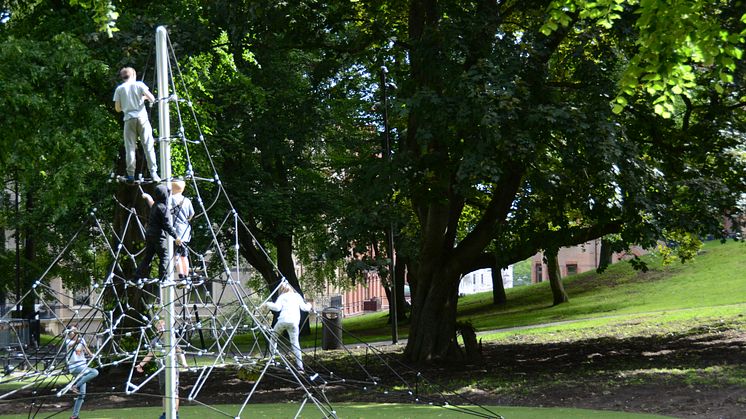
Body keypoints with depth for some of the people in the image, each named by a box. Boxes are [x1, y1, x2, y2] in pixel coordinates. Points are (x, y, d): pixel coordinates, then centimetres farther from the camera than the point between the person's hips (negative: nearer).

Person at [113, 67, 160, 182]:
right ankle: (153, 173, -7)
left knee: (130, 147, 2)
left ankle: (131, 174, -5)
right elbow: (152, 99, -3)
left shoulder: (119, 89, 8)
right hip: (142, 118, -1)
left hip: (129, 119, 1)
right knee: (148, 146, -1)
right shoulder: (139, 84, 5)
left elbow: (117, 108, 8)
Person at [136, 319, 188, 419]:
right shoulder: (154, 340, 9)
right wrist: (141, 364, 25)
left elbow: (179, 352, -9)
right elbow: (150, 354, 22)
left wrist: (184, 362, -26)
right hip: (162, 369, 5)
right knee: (164, 392, 9)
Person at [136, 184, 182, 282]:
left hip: (149, 234, 9)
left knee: (147, 257, 12)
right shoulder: (163, 208, -17)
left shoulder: (155, 205, 6)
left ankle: (138, 276, 10)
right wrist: (176, 237, -16)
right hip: (158, 236, -9)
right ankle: (162, 279, -1)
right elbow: (167, 225, -20)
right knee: (164, 258, 0)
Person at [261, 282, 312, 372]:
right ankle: (300, 367, -7)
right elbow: (304, 307, 15)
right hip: (293, 322, 2)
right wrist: (309, 305, 36)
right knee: (295, 343, 2)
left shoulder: (282, 297, 11)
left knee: (273, 338, 20)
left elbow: (277, 307, -4)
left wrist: (268, 304, 11)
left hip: (283, 320, -2)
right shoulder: (297, 296, 19)